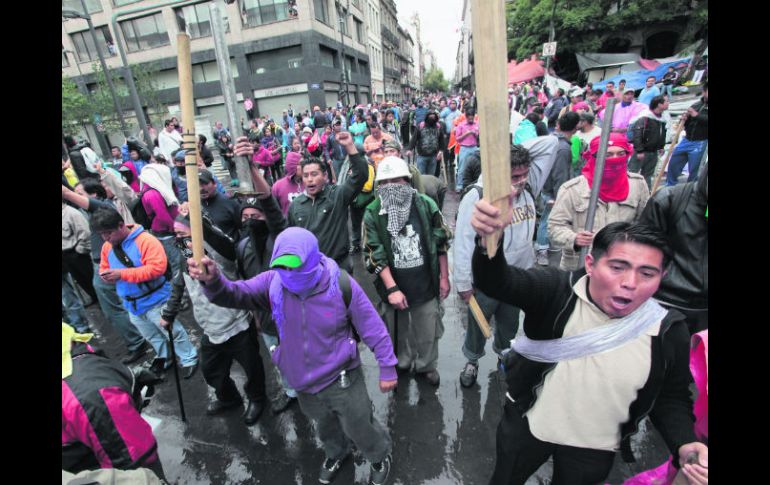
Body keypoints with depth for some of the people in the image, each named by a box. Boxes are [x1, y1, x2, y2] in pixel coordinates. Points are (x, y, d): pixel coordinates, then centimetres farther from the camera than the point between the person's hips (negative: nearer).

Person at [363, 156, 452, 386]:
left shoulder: (425, 205, -8)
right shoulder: (372, 213, -11)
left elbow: (441, 243, 0)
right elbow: (376, 255, -11)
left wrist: (444, 277, 2)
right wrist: (392, 289, -16)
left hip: (426, 285, 1)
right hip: (394, 287, 0)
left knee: (428, 331, 16)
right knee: (399, 331, 20)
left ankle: (427, 365, 43)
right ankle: (402, 364, 47)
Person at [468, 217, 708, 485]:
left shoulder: (669, 333, -16)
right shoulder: (558, 290, -25)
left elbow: (671, 398, 0)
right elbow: (496, 281, -42)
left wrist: (684, 443, -19)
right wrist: (489, 239, -63)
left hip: (594, 448, 2)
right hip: (527, 426, -1)